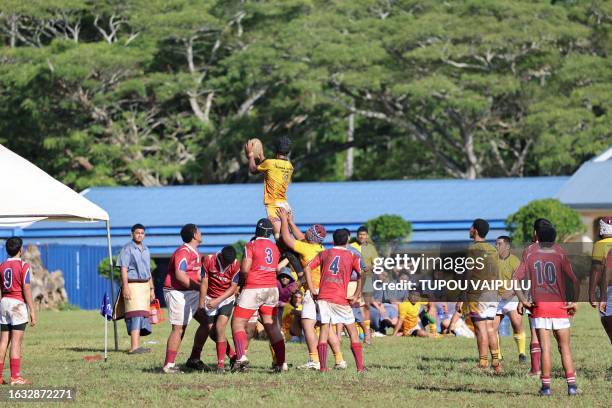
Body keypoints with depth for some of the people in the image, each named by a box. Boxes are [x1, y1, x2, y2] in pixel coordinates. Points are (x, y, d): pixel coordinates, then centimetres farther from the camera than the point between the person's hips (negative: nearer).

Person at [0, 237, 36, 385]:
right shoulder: (23, 266, -7)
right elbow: (26, 289, -12)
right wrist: (32, 311, -10)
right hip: (18, 304, -5)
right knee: (16, 341, -7)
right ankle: (15, 377, -11)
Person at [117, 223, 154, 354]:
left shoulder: (146, 250, 20)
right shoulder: (127, 249, -4)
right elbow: (123, 269, -11)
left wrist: (152, 289, 22)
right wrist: (125, 287, -20)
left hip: (145, 285, 8)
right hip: (133, 285, -8)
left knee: (142, 316, 5)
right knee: (136, 315, -17)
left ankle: (137, 346, 9)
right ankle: (134, 347, -24)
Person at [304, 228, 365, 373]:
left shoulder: (324, 254, 12)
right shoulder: (352, 256, 4)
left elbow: (307, 268, 4)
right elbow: (362, 274, -11)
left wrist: (312, 289, 6)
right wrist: (356, 295, -5)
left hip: (323, 296, 2)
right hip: (341, 299, -2)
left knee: (324, 330, 3)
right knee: (352, 331, 7)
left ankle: (323, 367, -6)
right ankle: (360, 367, 2)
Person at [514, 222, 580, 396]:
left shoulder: (530, 256, 3)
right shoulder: (560, 255, 0)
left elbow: (515, 279, -5)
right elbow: (575, 281, -9)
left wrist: (523, 300, -2)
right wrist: (574, 302, -1)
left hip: (539, 306, 0)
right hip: (559, 306, 0)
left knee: (545, 347, 1)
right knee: (565, 347, 8)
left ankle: (546, 386, -1)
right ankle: (571, 384, 1)